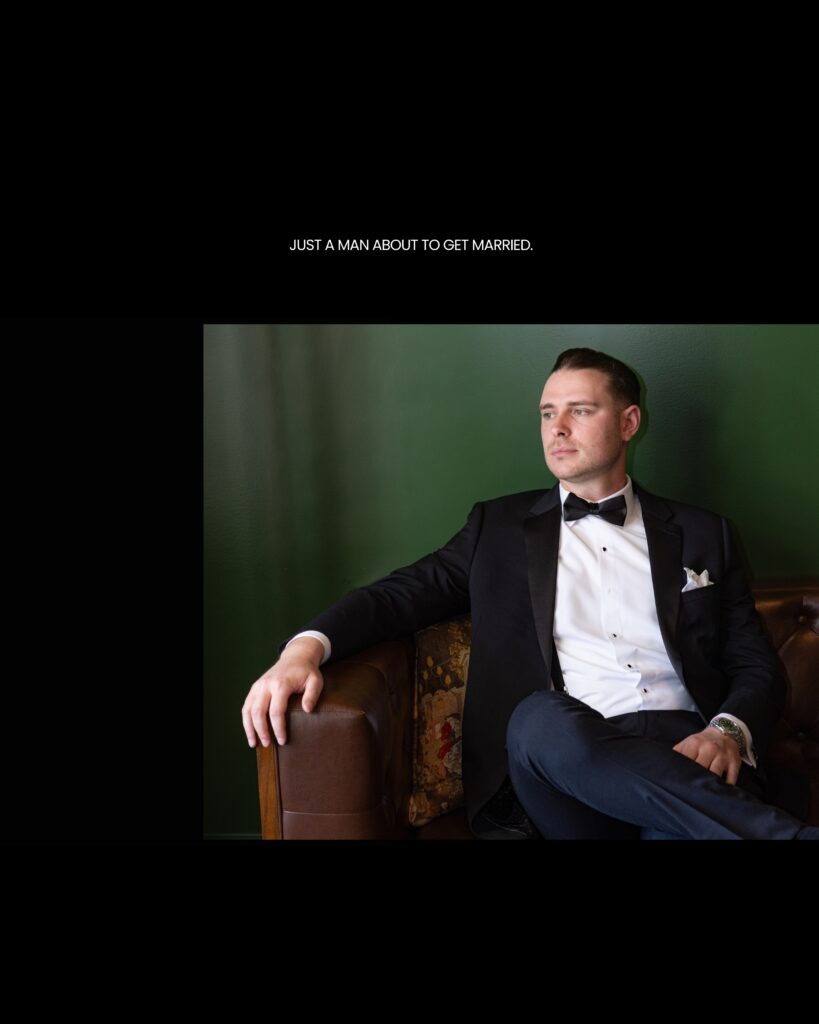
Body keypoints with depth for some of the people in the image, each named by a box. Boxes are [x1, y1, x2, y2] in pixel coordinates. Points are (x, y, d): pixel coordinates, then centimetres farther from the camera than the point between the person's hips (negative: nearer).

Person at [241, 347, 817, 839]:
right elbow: (401, 595, 10)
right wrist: (305, 648, -11)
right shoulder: (499, 526, 19)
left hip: (682, 753, -2)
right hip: (559, 758, 3)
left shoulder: (702, 534, 18)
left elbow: (758, 668, 15)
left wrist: (728, 733, -9)